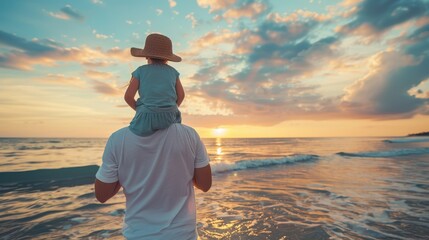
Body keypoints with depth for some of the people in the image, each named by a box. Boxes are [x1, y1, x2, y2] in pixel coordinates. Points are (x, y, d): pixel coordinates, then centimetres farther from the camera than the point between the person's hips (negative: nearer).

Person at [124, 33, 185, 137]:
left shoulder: (140, 71, 6)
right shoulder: (172, 71, 12)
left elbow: (128, 96, 0)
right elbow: (181, 95, 8)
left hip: (146, 116, -2)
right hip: (169, 116, 2)